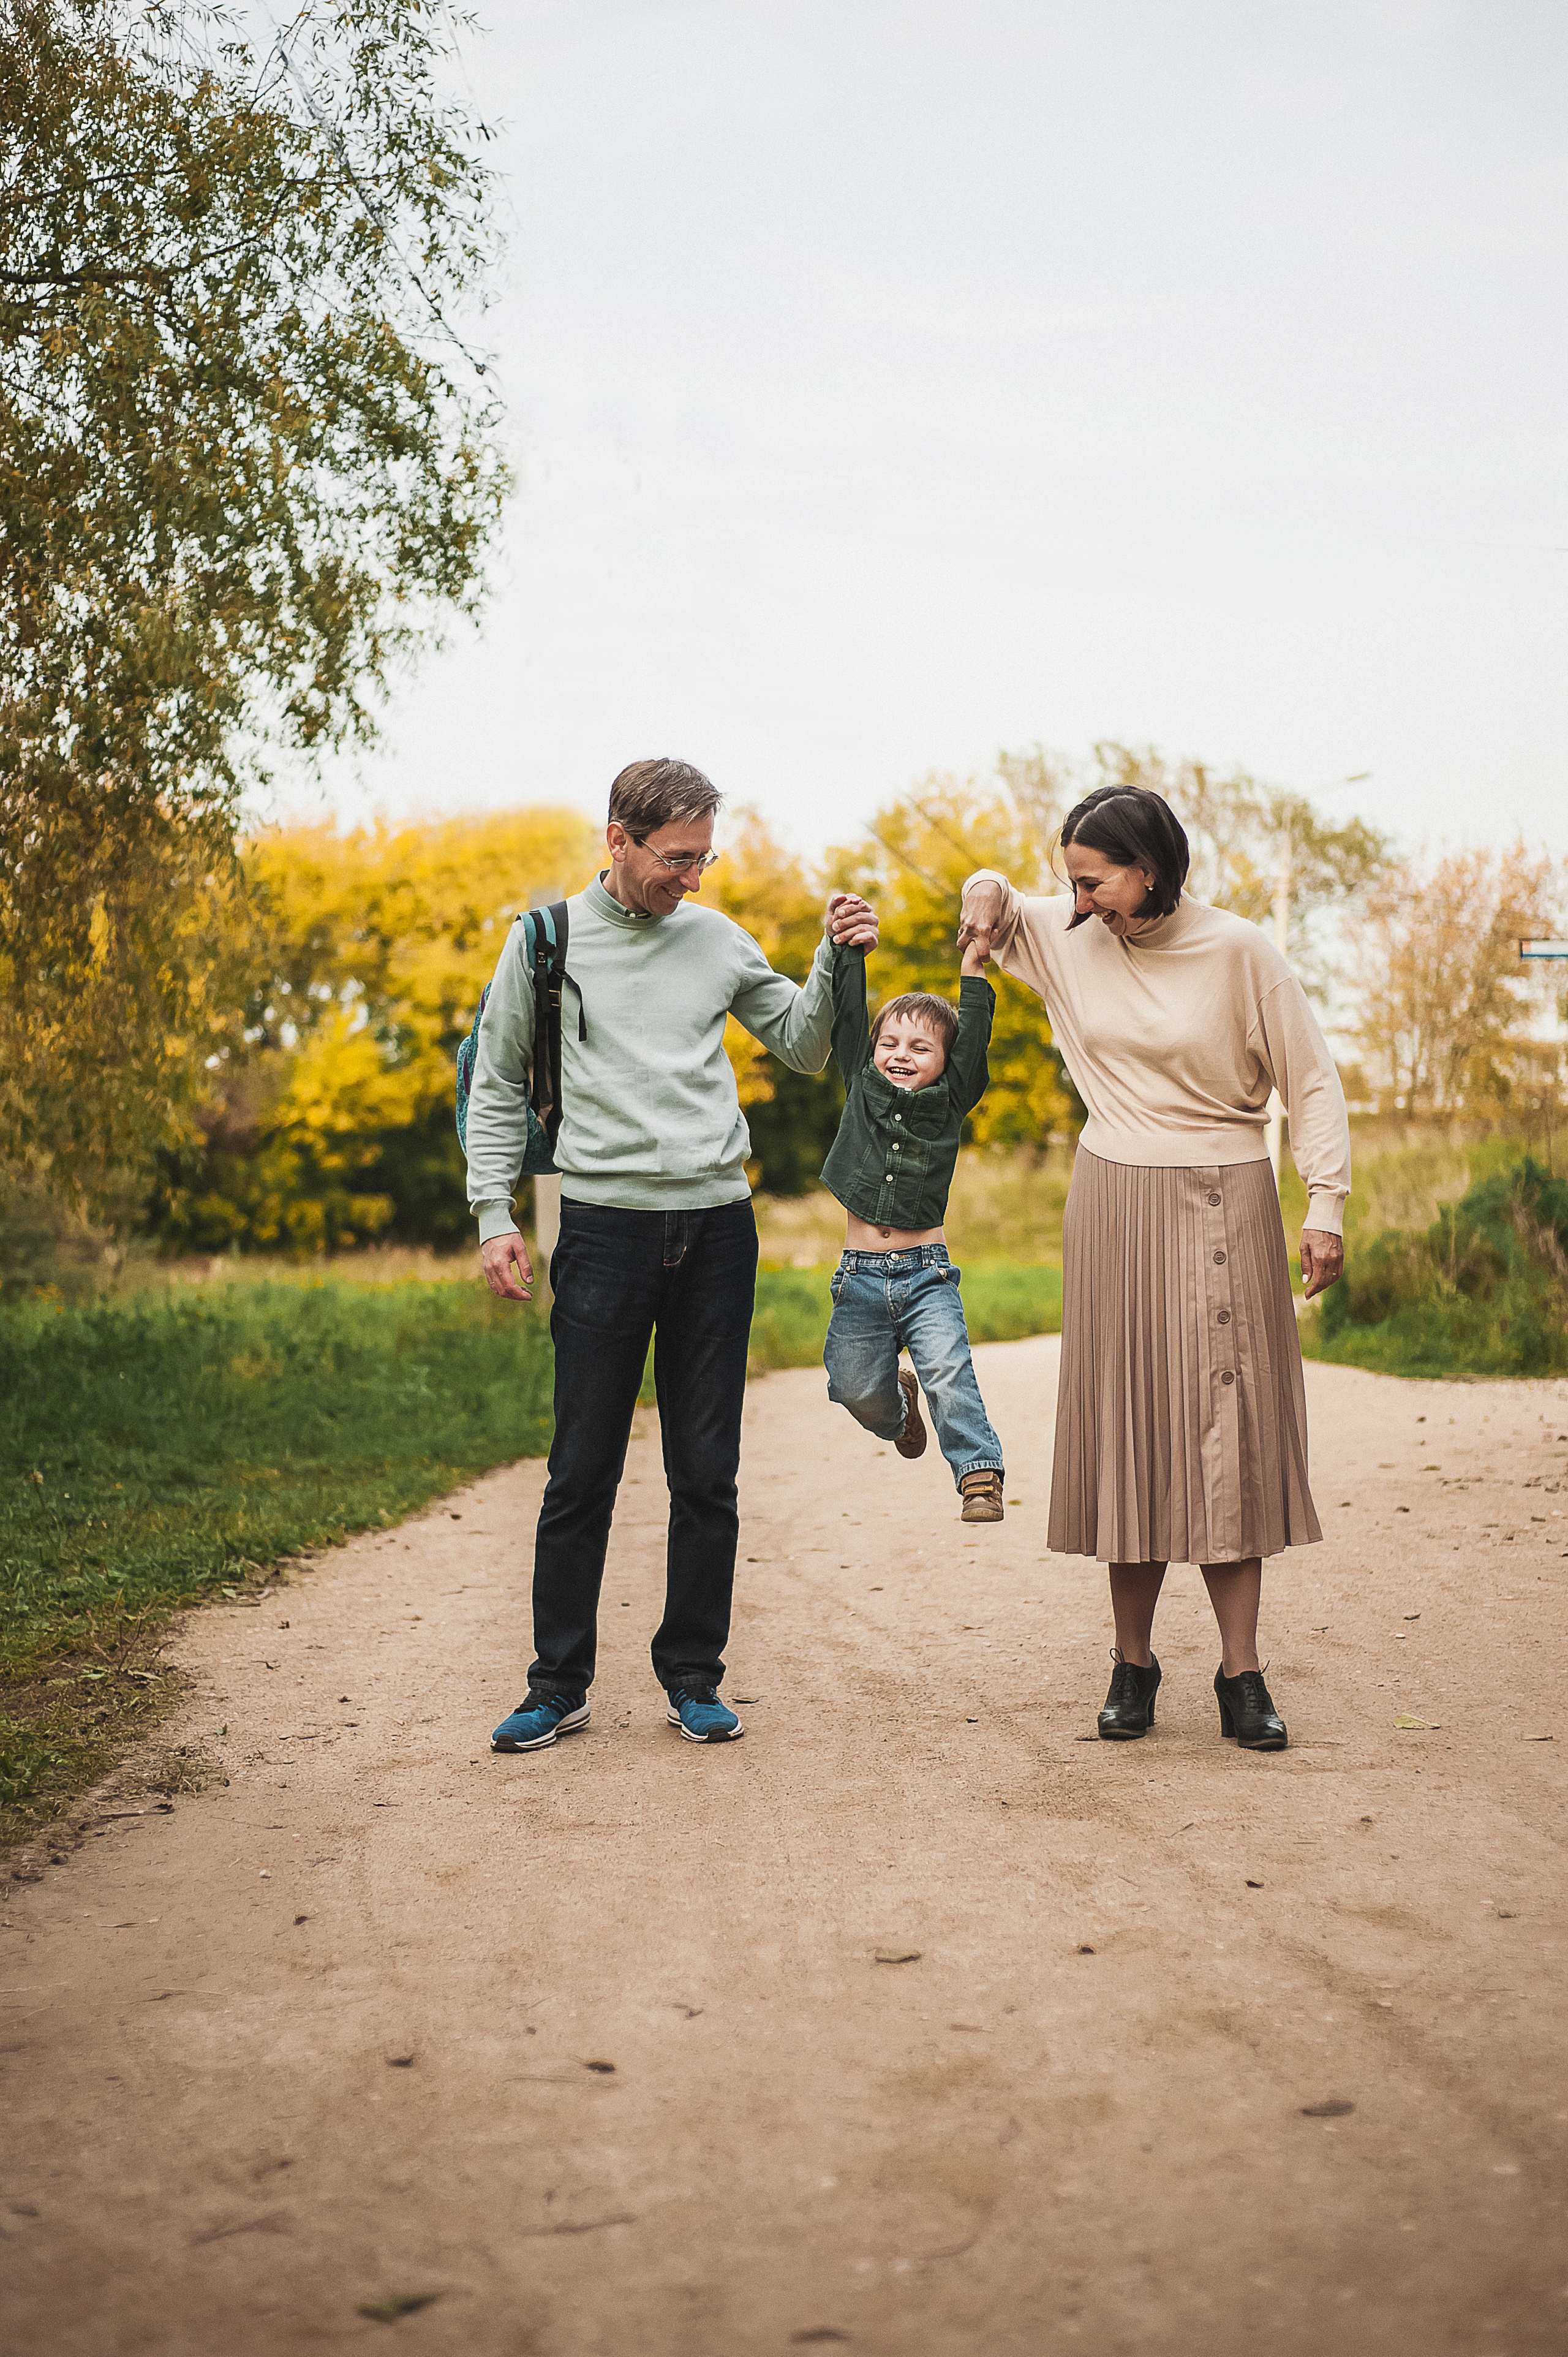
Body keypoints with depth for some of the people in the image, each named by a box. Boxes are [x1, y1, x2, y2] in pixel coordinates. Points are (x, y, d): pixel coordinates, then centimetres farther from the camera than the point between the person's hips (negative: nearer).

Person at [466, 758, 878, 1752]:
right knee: (584, 1471, 1)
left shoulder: (718, 940, 10)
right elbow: (499, 1087, 8)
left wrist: (835, 962, 0)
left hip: (717, 1223, 3)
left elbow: (804, 1047, 17)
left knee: (707, 1473, 6)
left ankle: (694, 1678, 17)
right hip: (607, 1223, -2)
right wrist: (495, 1214, -1)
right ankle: (561, 1683, 13)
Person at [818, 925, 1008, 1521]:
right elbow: (847, 1015, 3)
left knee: (949, 1376, -18)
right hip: (860, 1274, 2)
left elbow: (973, 1037, -8)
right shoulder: (862, 1086, 6)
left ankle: (980, 1475, -11)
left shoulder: (951, 1102, 1)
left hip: (926, 1273, -2)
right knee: (858, 1390, 11)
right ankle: (899, 1407, 43)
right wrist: (849, 947, -1)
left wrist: (973, 965, -13)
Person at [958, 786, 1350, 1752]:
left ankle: (1241, 1674, 1)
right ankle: (1133, 1663, 11)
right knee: (1128, 1430, 3)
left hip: (1222, 1207, -3)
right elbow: (999, 909, 25)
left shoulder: (1238, 951, -7)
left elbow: (1312, 1082, -3)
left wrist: (1326, 1209, -9)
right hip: (1115, 1205, 3)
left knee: (1228, 1431, -4)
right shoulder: (1072, 939, 5)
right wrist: (988, 890, 1)